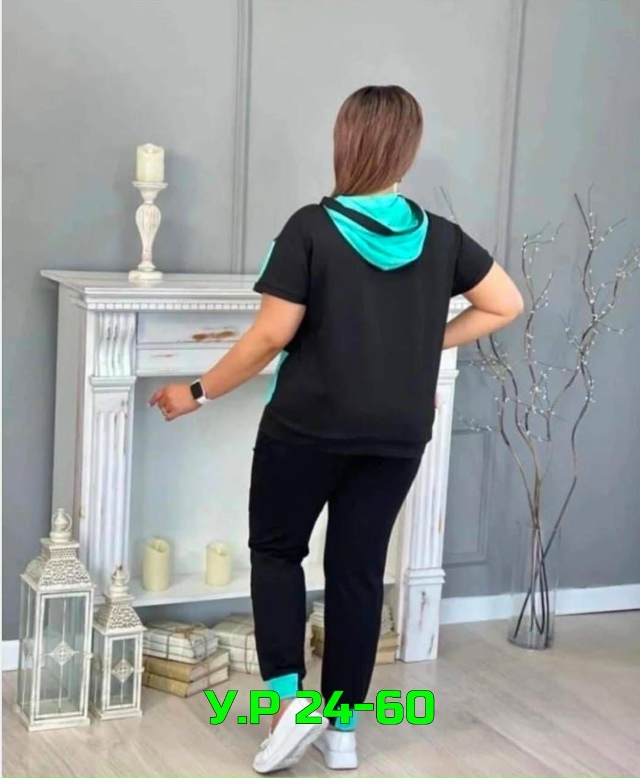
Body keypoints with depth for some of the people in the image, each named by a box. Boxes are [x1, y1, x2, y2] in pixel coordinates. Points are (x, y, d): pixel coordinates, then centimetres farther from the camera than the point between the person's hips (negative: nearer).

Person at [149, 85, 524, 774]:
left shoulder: (311, 228, -12)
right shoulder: (440, 236, 1)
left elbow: (270, 337, -13)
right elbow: (506, 304, 7)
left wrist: (199, 392, -1)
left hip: (308, 427, -3)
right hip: (397, 434, 4)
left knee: (276, 551, 16)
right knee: (359, 569, 11)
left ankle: (290, 699, 5)